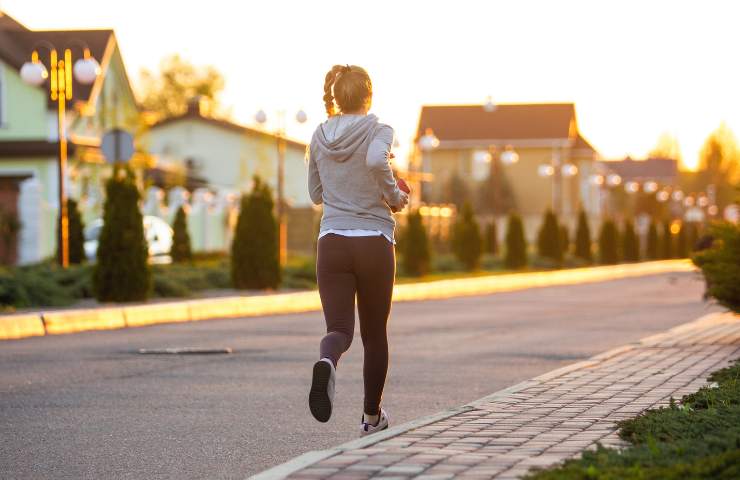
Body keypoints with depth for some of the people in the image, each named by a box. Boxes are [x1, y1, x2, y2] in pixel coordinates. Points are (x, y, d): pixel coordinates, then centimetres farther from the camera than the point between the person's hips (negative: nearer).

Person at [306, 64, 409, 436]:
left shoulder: (319, 137, 10)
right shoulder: (378, 130, -4)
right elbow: (377, 160, -27)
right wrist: (393, 195, -10)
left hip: (332, 241, 2)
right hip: (373, 241, -2)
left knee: (339, 327, -3)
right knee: (374, 332, 15)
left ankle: (326, 363, -40)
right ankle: (372, 417, 26)